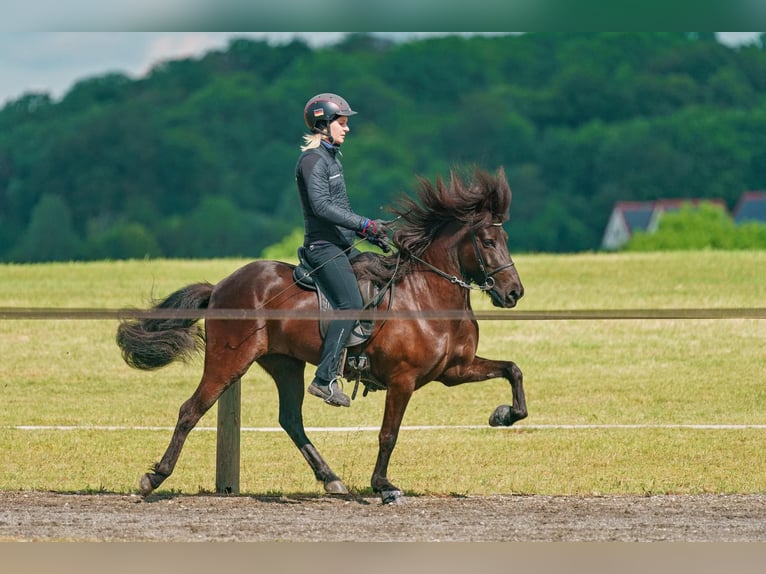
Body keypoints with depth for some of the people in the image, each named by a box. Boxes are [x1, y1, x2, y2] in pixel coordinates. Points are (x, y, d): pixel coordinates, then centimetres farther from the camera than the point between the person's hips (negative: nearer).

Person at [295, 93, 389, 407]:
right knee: (351, 303, -21)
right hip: (323, 247, -11)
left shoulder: (331, 157, 18)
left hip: (342, 246, 11)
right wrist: (365, 224, -25)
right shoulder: (313, 160, -12)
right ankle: (325, 379, -24)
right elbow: (322, 205, -24)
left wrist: (370, 233, 16)